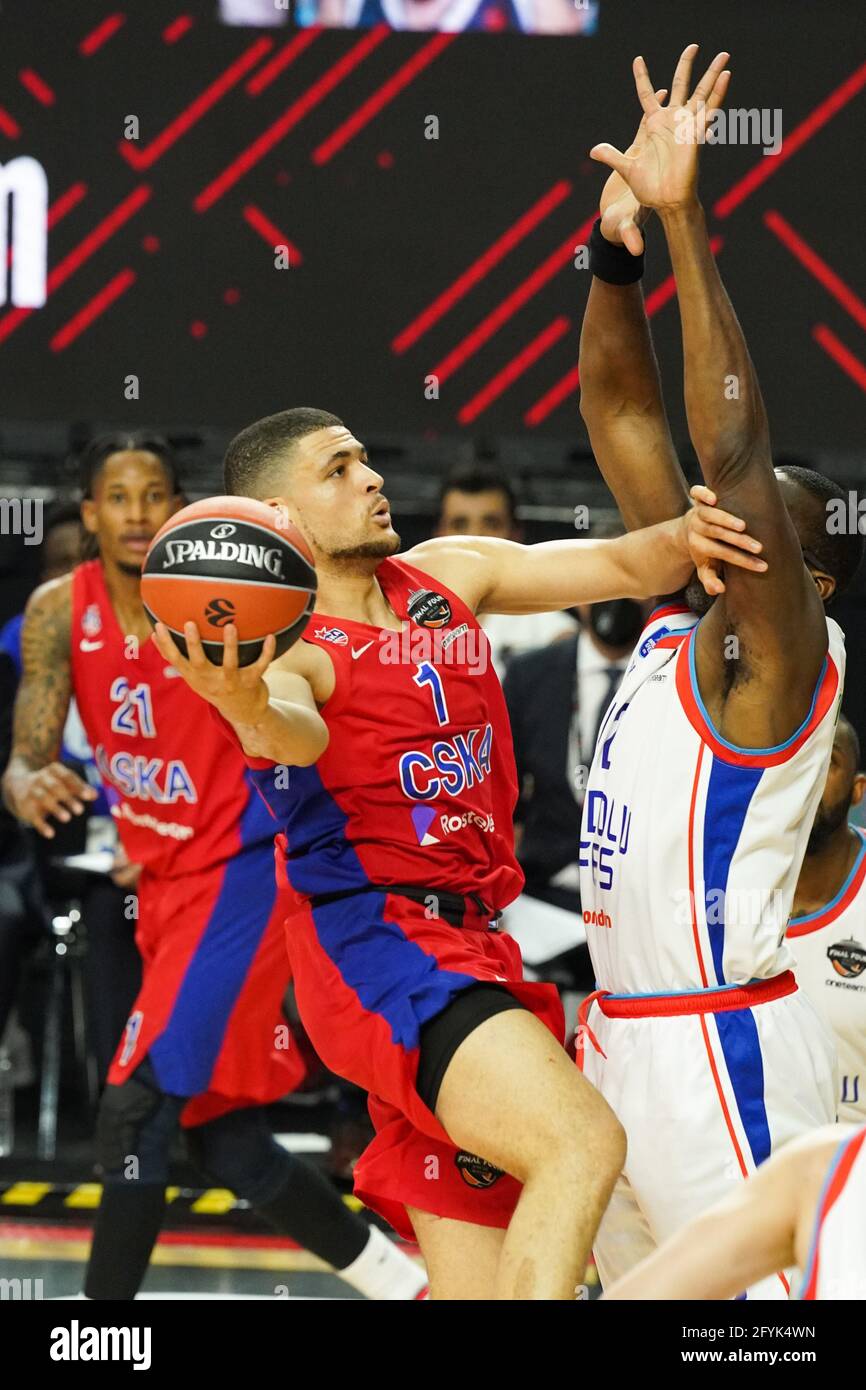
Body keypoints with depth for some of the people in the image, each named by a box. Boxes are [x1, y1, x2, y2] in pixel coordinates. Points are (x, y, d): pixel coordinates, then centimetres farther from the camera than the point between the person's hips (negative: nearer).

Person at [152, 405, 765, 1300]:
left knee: (476, 1282, 7)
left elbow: (622, 567, 13)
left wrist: (681, 541, -10)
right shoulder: (283, 649, -9)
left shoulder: (448, 576, 13)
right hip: (375, 948, -8)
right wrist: (246, 708, -56)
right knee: (581, 1144, -30)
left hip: (470, 947, 8)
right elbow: (296, 735, -32)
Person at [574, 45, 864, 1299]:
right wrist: (618, 248, -4)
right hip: (623, 1040, 9)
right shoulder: (678, 619, 10)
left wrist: (687, 225, -27)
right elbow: (622, 414, 9)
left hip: (718, 1044, -9)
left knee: (760, 1294, -11)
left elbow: (734, 450, -25)